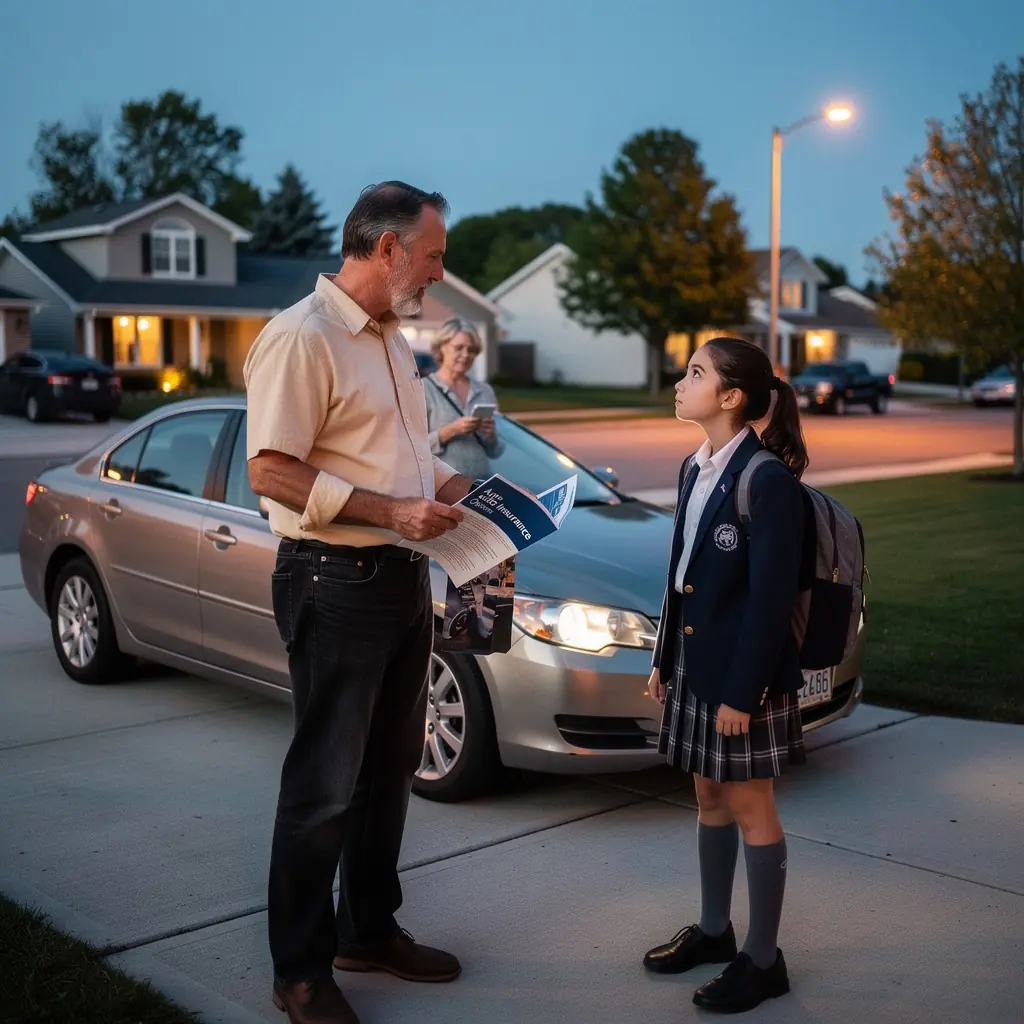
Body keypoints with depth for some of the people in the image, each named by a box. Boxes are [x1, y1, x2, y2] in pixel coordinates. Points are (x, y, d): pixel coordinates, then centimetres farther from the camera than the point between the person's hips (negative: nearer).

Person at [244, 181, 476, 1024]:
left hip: (404, 576, 9)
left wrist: (447, 483, 7)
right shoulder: (302, 337, -15)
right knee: (327, 786, 0)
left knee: (390, 770, 17)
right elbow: (271, 471, -21)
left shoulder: (392, 339, 15)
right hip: (336, 582, -9)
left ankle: (371, 931, 33)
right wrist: (389, 510, -22)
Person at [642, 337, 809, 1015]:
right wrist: (664, 658, 14)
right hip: (695, 658, 8)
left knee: (751, 807, 3)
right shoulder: (695, 469, 8)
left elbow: (771, 596, -19)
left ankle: (763, 961, 17)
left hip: (745, 669, -8)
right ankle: (714, 931, 34)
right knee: (710, 797, 18)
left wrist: (743, 690, -19)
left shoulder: (768, 479, -18)